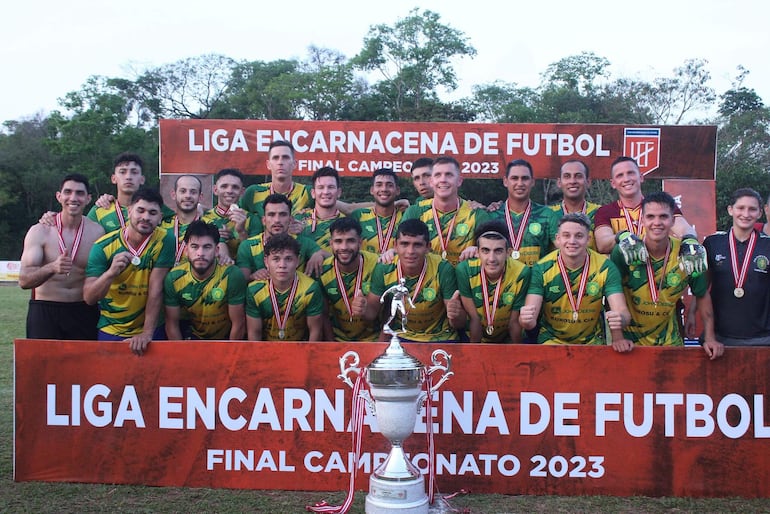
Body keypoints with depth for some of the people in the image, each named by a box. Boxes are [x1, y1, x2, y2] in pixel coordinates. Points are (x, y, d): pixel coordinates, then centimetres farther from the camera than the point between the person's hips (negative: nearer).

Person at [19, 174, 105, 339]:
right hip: (44, 312, -1)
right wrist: (52, 268, -32)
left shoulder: (97, 232, -1)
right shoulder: (39, 232, -5)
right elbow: (24, 280, -15)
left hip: (84, 313, 1)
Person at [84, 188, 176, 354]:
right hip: (110, 332, 0)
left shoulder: (165, 241, -13)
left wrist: (147, 334, -21)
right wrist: (111, 273, -33)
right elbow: (89, 298, -16)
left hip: (151, 330, 0)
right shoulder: (104, 246, -11)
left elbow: (156, 290, -16)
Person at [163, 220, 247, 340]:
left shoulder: (232, 276, -26)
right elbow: (172, 324, -5)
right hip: (192, 336, 2)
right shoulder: (173, 278, -16)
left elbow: (238, 325, -17)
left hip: (226, 337, -2)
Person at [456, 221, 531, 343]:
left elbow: (514, 322, -9)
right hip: (475, 337, 0)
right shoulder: (465, 270, -20)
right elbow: (474, 318, -11)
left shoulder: (521, 273, -19)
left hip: (507, 339, 0)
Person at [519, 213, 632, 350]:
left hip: (592, 342, 3)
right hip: (552, 340, -3)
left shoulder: (605, 267, -6)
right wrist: (527, 320, -40)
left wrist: (620, 319, -37)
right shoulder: (541, 268, -10)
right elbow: (530, 321, -15)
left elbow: (622, 311, -13)